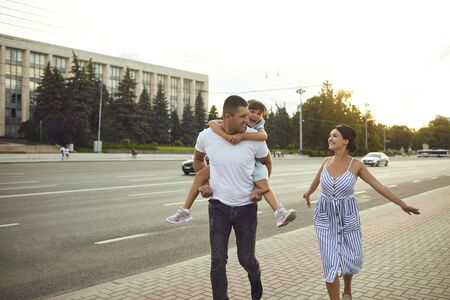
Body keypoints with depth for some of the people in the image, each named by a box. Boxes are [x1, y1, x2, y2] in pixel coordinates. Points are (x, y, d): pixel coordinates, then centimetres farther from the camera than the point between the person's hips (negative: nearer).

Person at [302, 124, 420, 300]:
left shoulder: (356, 165, -10)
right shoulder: (326, 161, -2)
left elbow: (378, 186, -6)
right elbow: (317, 180, 18)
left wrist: (402, 205, -5)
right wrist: (308, 193, 37)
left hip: (348, 216, -1)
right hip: (325, 216, 1)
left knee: (352, 259, 11)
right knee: (330, 263, -2)